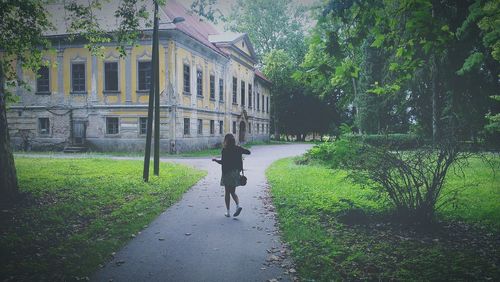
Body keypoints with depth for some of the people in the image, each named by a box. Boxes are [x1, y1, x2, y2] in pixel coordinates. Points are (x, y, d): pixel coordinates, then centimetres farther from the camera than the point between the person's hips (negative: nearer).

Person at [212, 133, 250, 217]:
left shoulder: (225, 150, -13)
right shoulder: (238, 149, 1)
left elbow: (223, 162, -19)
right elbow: (248, 152, 11)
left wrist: (215, 160, -4)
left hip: (227, 173, -4)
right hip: (236, 172, 4)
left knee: (227, 192, 7)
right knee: (233, 192, 16)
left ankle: (228, 212, 10)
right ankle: (238, 205, -8)